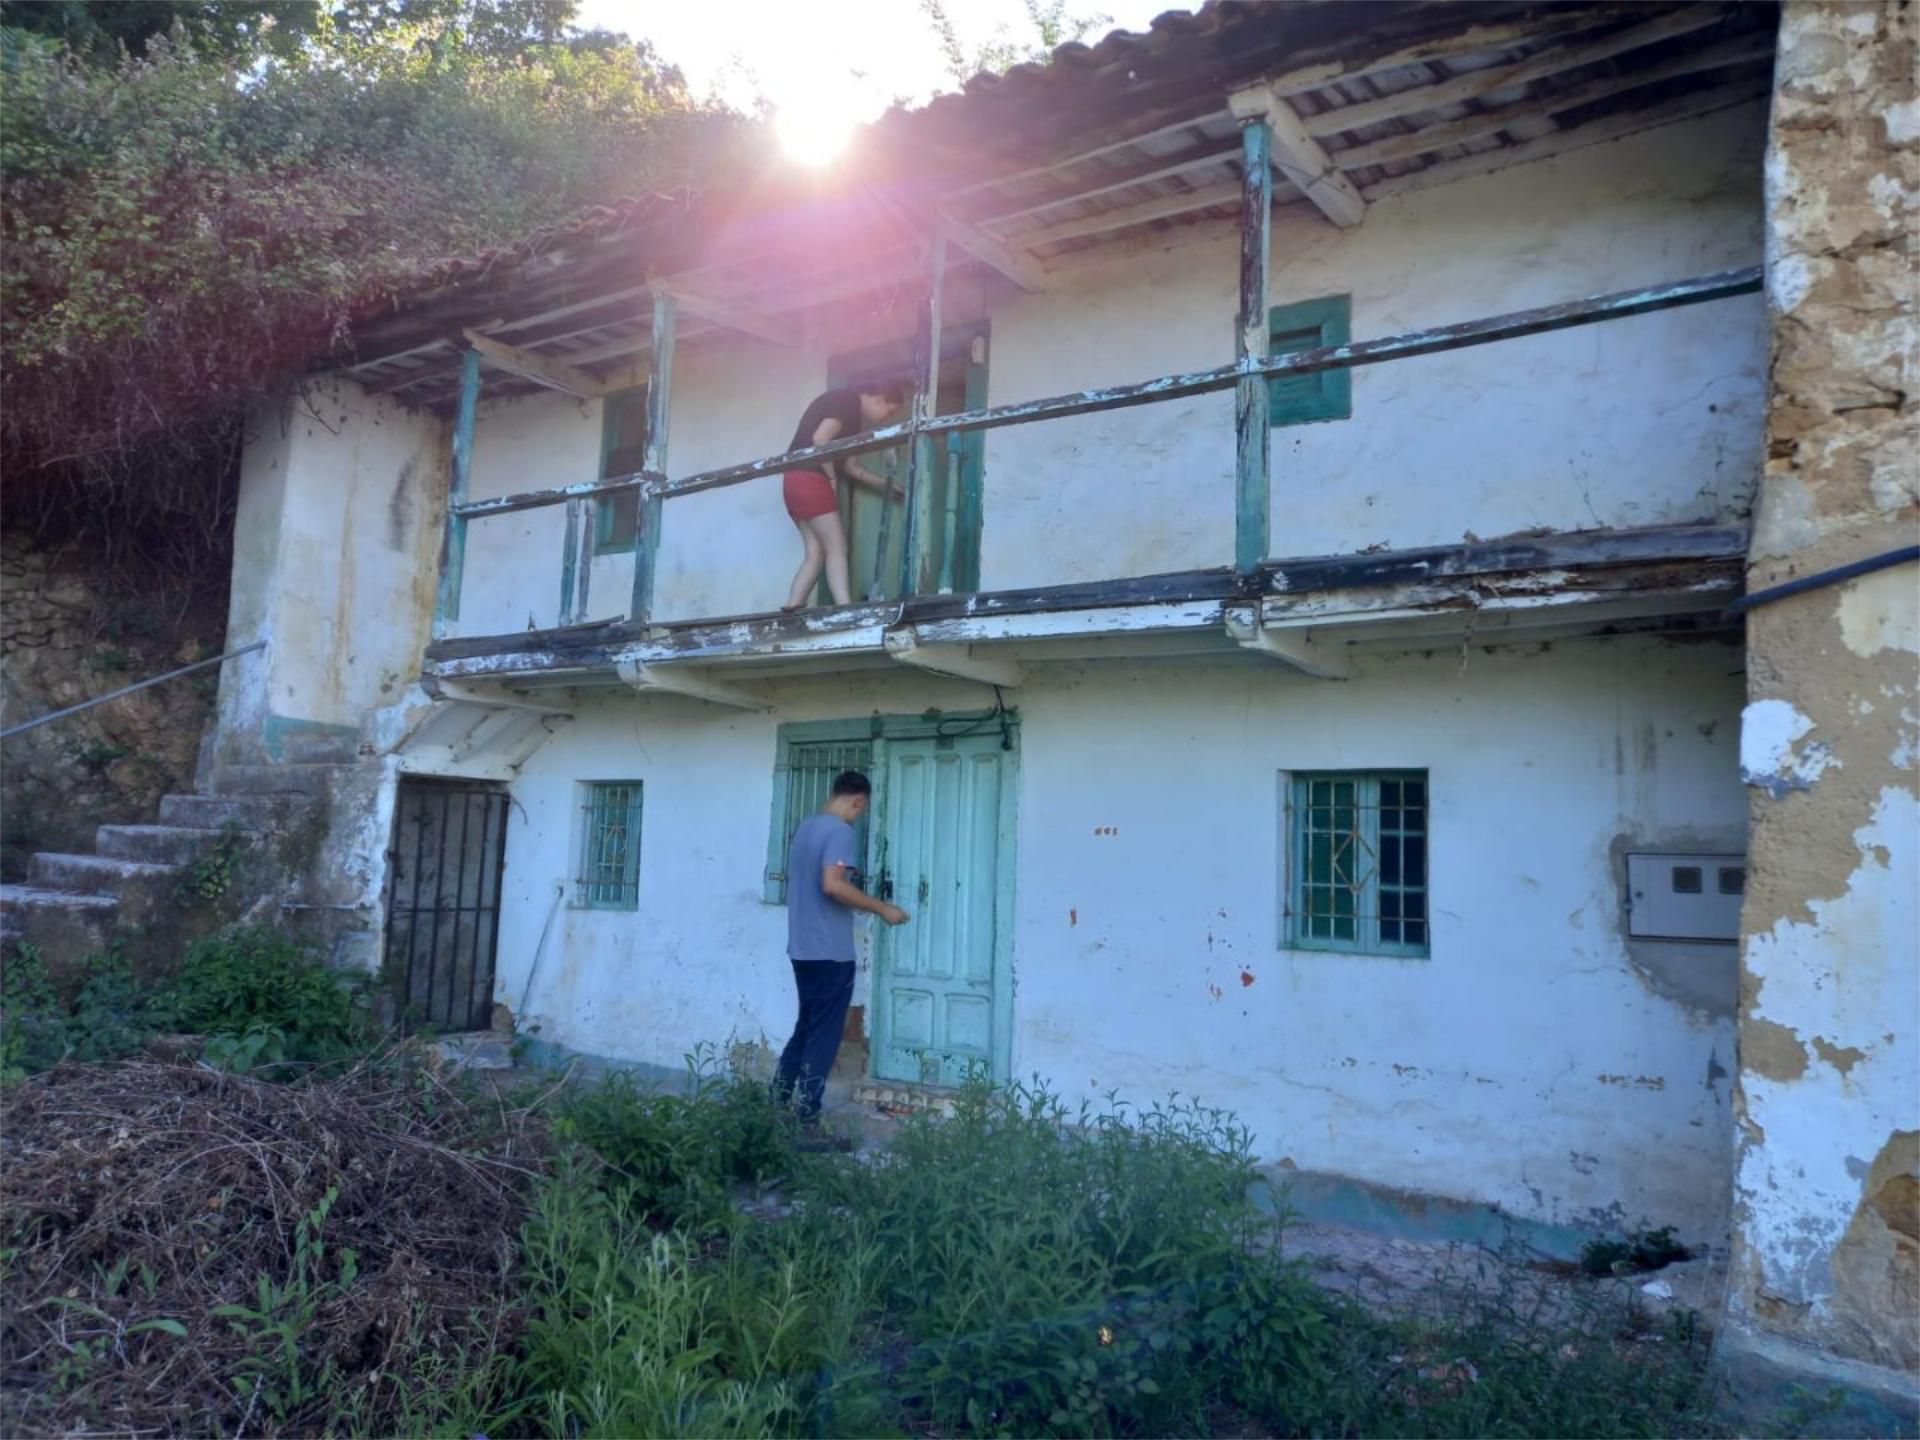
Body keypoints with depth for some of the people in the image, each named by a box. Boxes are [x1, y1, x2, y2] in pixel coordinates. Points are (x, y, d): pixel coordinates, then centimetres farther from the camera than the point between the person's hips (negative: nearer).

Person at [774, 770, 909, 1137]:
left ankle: (776, 1105, 22)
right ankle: (806, 1121, 2)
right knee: (823, 1037, -1)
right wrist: (882, 909, -17)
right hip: (830, 952, -9)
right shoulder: (840, 831, -14)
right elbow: (833, 884, -27)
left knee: (806, 1028, 18)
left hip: (802, 948, 9)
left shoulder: (805, 827, 14)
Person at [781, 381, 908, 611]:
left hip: (798, 480, 9)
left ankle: (791, 611, 3)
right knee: (837, 549, -9)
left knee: (816, 552, 7)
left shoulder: (853, 414, 22)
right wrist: (831, 478, -10)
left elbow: (850, 465, 23)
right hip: (809, 479, -9)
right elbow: (820, 439, -20)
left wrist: (883, 484, 21)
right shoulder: (848, 403, -7)